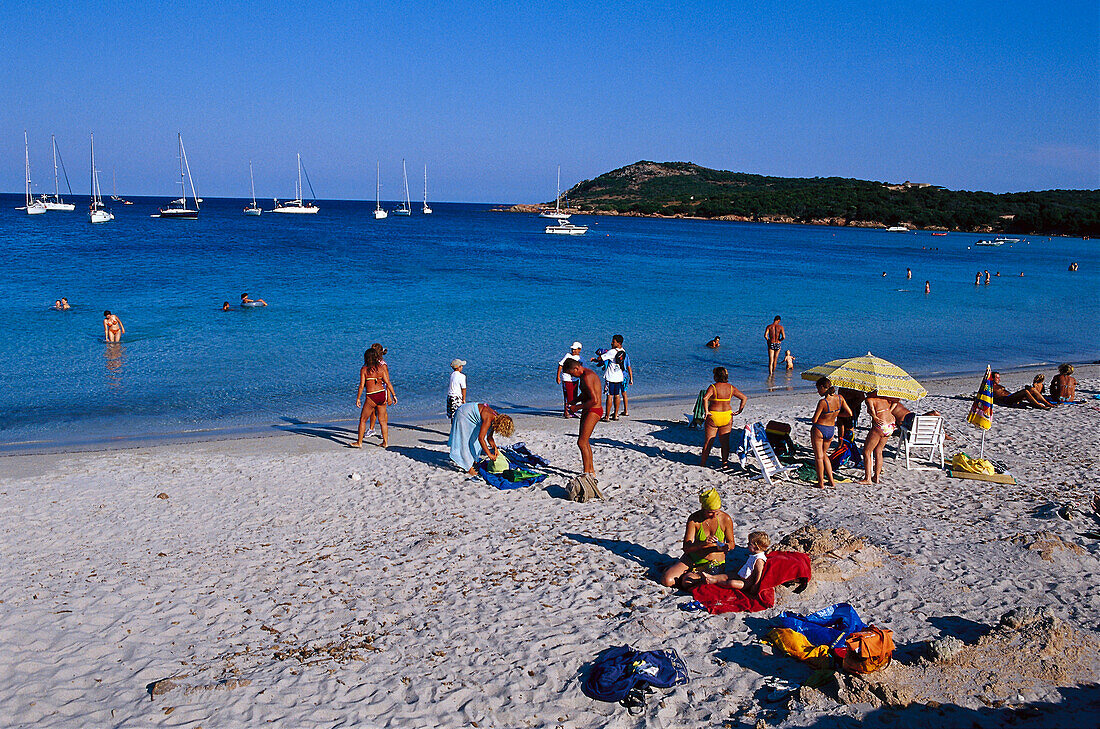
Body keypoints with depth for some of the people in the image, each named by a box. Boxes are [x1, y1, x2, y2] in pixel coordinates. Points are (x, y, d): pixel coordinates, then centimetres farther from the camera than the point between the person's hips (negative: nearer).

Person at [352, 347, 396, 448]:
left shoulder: (364, 369, -5)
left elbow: (361, 385, -8)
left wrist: (358, 398, -1)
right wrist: (394, 395, 9)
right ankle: (385, 442, 15)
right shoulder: (381, 367, 4)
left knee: (362, 420, 10)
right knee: (382, 420, 13)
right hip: (382, 394, 4)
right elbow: (388, 383, 3)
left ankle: (359, 442, 14)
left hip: (371, 397, -4)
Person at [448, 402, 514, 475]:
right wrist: (489, 454, -32)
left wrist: (495, 448, -9)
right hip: (463, 414, -9)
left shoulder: (496, 418, -8)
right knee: (466, 441, -8)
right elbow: (481, 438, -36)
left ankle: (473, 461, 19)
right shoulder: (488, 419, -34)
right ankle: (468, 467, -7)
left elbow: (489, 437, 3)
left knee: (474, 439, 11)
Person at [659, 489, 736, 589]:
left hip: (714, 564, -2)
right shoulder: (694, 519, -14)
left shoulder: (725, 519, -13)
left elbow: (731, 543, 2)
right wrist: (703, 543, -35)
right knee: (666, 580, -12)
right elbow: (686, 548, -17)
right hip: (692, 558, 2)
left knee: (686, 582, -26)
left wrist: (726, 547, -23)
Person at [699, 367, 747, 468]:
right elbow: (744, 398, 2)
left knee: (708, 441, 8)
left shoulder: (713, 387, -14)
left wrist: (706, 411, -21)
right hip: (727, 416, 3)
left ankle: (702, 462, 17)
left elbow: (705, 398, -29)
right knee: (725, 441, 14)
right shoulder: (731, 388, 0)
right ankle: (725, 462, 14)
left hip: (713, 416, -3)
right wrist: (739, 410, 3)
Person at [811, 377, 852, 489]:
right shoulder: (839, 398, -6)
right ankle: (832, 482, 22)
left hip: (819, 429, -6)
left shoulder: (823, 402, -24)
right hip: (831, 430, 6)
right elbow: (849, 414, 0)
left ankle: (821, 483, 15)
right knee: (824, 454, 23)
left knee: (818, 457, 9)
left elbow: (814, 420, -19)